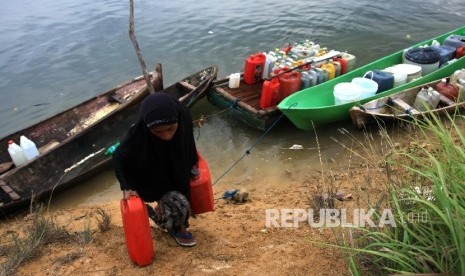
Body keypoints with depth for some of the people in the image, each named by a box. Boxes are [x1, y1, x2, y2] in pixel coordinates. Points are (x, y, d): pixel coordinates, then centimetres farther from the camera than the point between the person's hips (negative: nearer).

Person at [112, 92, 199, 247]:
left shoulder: (184, 118, -29)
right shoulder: (138, 136, -38)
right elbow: (119, 159, -17)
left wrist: (193, 164, 6)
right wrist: (127, 187, -25)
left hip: (177, 174, 5)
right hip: (153, 181, -5)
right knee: (180, 206, -17)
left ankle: (161, 213, 48)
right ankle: (176, 228, 16)